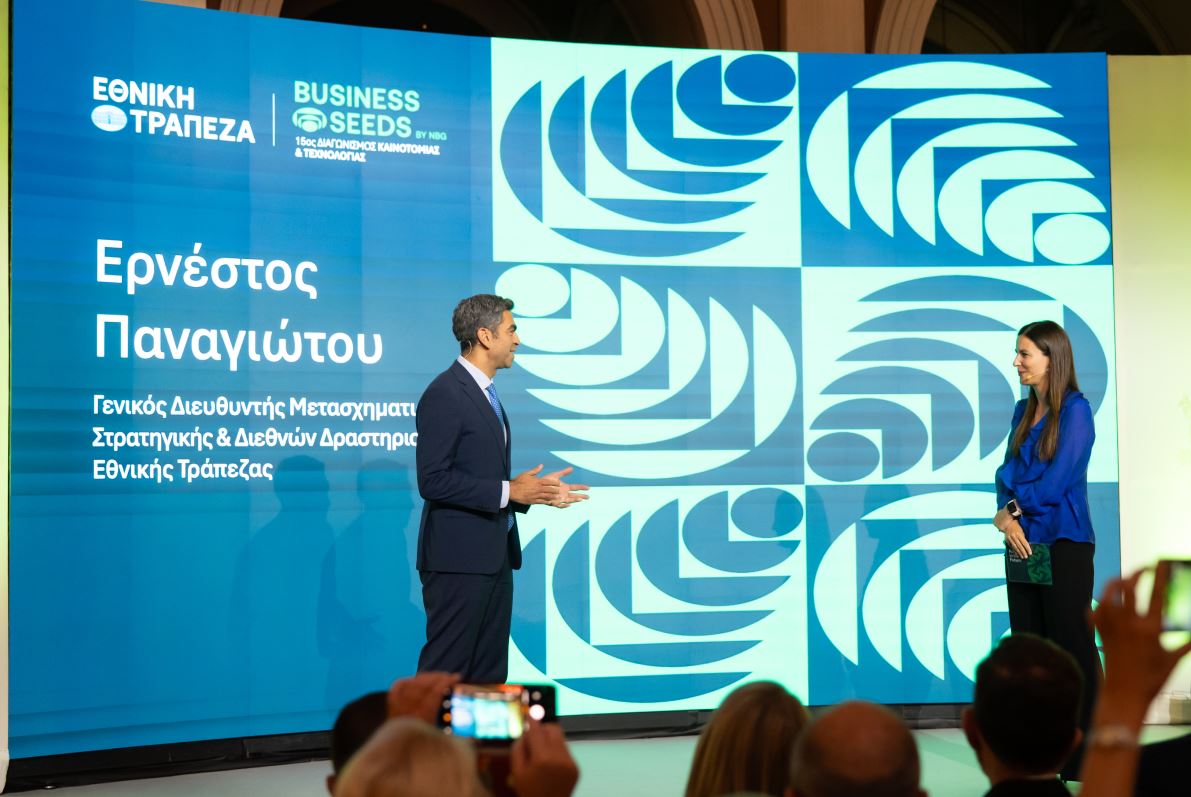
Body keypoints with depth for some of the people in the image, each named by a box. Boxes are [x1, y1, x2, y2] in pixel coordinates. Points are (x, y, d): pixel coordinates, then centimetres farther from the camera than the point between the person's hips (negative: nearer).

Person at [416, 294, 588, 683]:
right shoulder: (444, 395, -14)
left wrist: (534, 490, 9)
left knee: (489, 672, 13)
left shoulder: (484, 392, 17)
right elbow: (433, 480, -20)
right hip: (459, 559, -10)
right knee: (446, 668, -5)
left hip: (493, 556, 10)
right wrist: (508, 491, -18)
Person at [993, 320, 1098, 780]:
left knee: (1071, 647, -3)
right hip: (1023, 543, 7)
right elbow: (1007, 473, 10)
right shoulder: (1024, 411, 13)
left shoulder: (1075, 410, -9)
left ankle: (1084, 759, 4)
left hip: (1064, 544, -7)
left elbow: (1057, 481, -15)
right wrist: (1006, 516, -9)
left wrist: (1011, 509, -3)